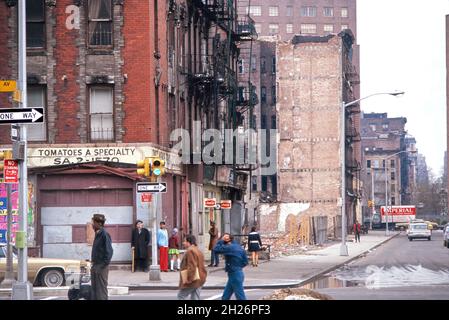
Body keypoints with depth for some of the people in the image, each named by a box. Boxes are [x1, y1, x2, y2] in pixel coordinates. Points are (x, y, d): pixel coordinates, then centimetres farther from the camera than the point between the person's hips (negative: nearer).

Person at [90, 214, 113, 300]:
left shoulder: (104, 235, -15)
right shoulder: (98, 234, 12)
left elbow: (109, 251, -19)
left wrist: (103, 265, -19)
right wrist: (93, 264, 16)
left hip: (101, 267, -9)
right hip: (96, 266, 9)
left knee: (101, 290, -5)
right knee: (94, 290, 12)